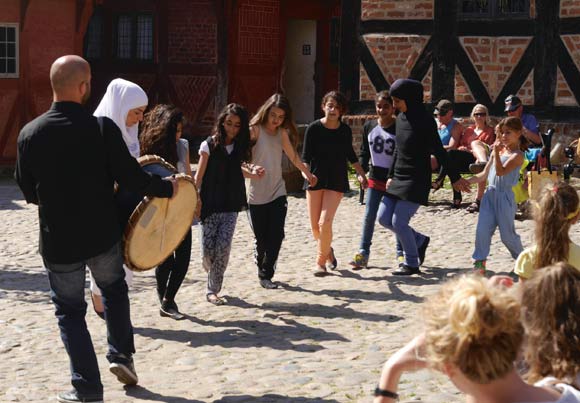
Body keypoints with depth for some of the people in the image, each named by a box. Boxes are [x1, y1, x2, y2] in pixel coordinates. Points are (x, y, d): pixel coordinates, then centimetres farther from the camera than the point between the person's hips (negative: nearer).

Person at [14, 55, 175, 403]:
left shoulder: (29, 134, -8)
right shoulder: (103, 128, -15)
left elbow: (28, 191, 3)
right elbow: (130, 176, -13)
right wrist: (167, 188, 5)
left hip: (58, 241, 0)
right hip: (102, 235, 0)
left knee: (70, 310, 14)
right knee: (114, 288, 29)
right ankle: (121, 354, 22)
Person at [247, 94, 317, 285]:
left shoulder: (282, 133, 7)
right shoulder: (255, 130, -9)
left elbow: (293, 157, 21)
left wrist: (307, 173, 32)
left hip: (277, 192, 4)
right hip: (257, 195, -4)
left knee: (276, 236, -8)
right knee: (261, 239, 3)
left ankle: (266, 274, 2)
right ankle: (261, 264, 32)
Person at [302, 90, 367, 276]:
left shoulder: (345, 130, 0)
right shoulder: (314, 128, -7)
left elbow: (350, 154, 16)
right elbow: (305, 156, -5)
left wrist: (361, 174, 10)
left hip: (336, 181, 0)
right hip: (316, 179, 0)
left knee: (325, 223, -14)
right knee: (315, 226, 6)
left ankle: (321, 261, 4)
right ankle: (327, 250, 37)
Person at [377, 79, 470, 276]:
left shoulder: (424, 121, -14)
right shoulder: (401, 118, 9)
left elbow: (439, 151, -13)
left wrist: (455, 178, -10)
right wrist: (392, 176, 19)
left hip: (417, 180, -8)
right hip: (399, 178, 8)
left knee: (398, 221, -10)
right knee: (384, 218, 6)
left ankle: (411, 263, 7)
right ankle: (420, 240, 25)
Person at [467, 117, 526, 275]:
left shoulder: (517, 155, -9)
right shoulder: (499, 150, 13)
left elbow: (501, 171, -23)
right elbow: (485, 174, 16)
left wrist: (497, 152, -27)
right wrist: (467, 181, 7)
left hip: (504, 196, -6)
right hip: (490, 194, 6)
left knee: (507, 234, 2)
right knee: (482, 229, -6)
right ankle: (480, 262, 1)